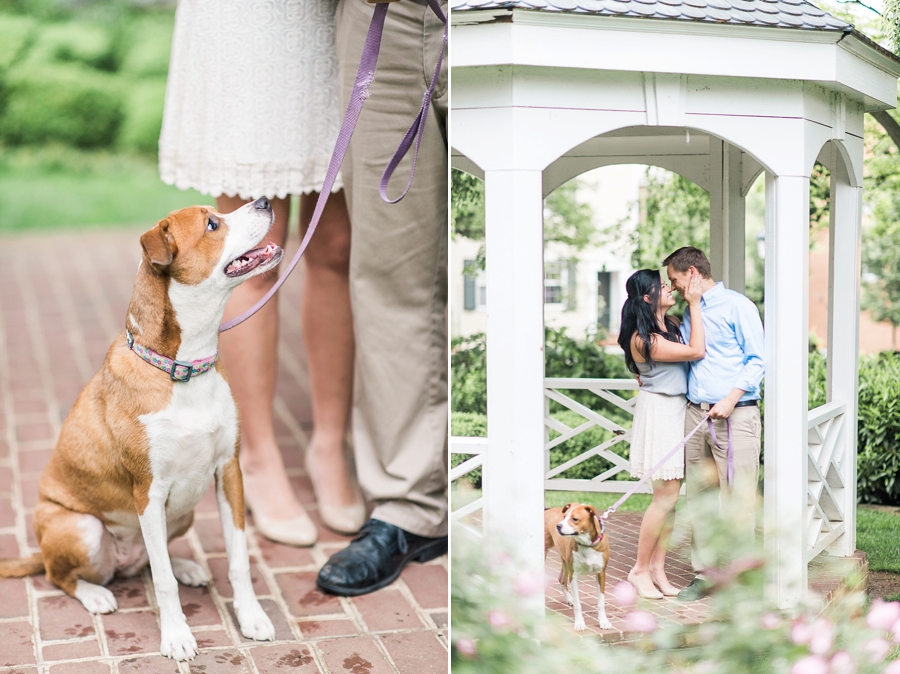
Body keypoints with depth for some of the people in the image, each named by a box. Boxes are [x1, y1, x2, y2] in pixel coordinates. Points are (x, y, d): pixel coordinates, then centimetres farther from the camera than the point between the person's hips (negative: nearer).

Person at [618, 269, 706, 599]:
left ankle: (657, 566, 16)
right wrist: (694, 303, -16)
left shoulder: (672, 324, 6)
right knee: (666, 495, -5)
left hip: (679, 410, 8)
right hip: (659, 412, -8)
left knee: (672, 494, 8)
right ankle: (640, 569, 8)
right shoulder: (643, 339, -20)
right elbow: (697, 351, -21)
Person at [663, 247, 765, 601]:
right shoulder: (689, 314, 19)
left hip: (735, 414, -7)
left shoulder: (737, 305, -3)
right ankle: (704, 574, 14)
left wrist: (731, 399, -17)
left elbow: (757, 359, -7)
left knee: (737, 497, -6)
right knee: (698, 497, 7)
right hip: (695, 413, 7)